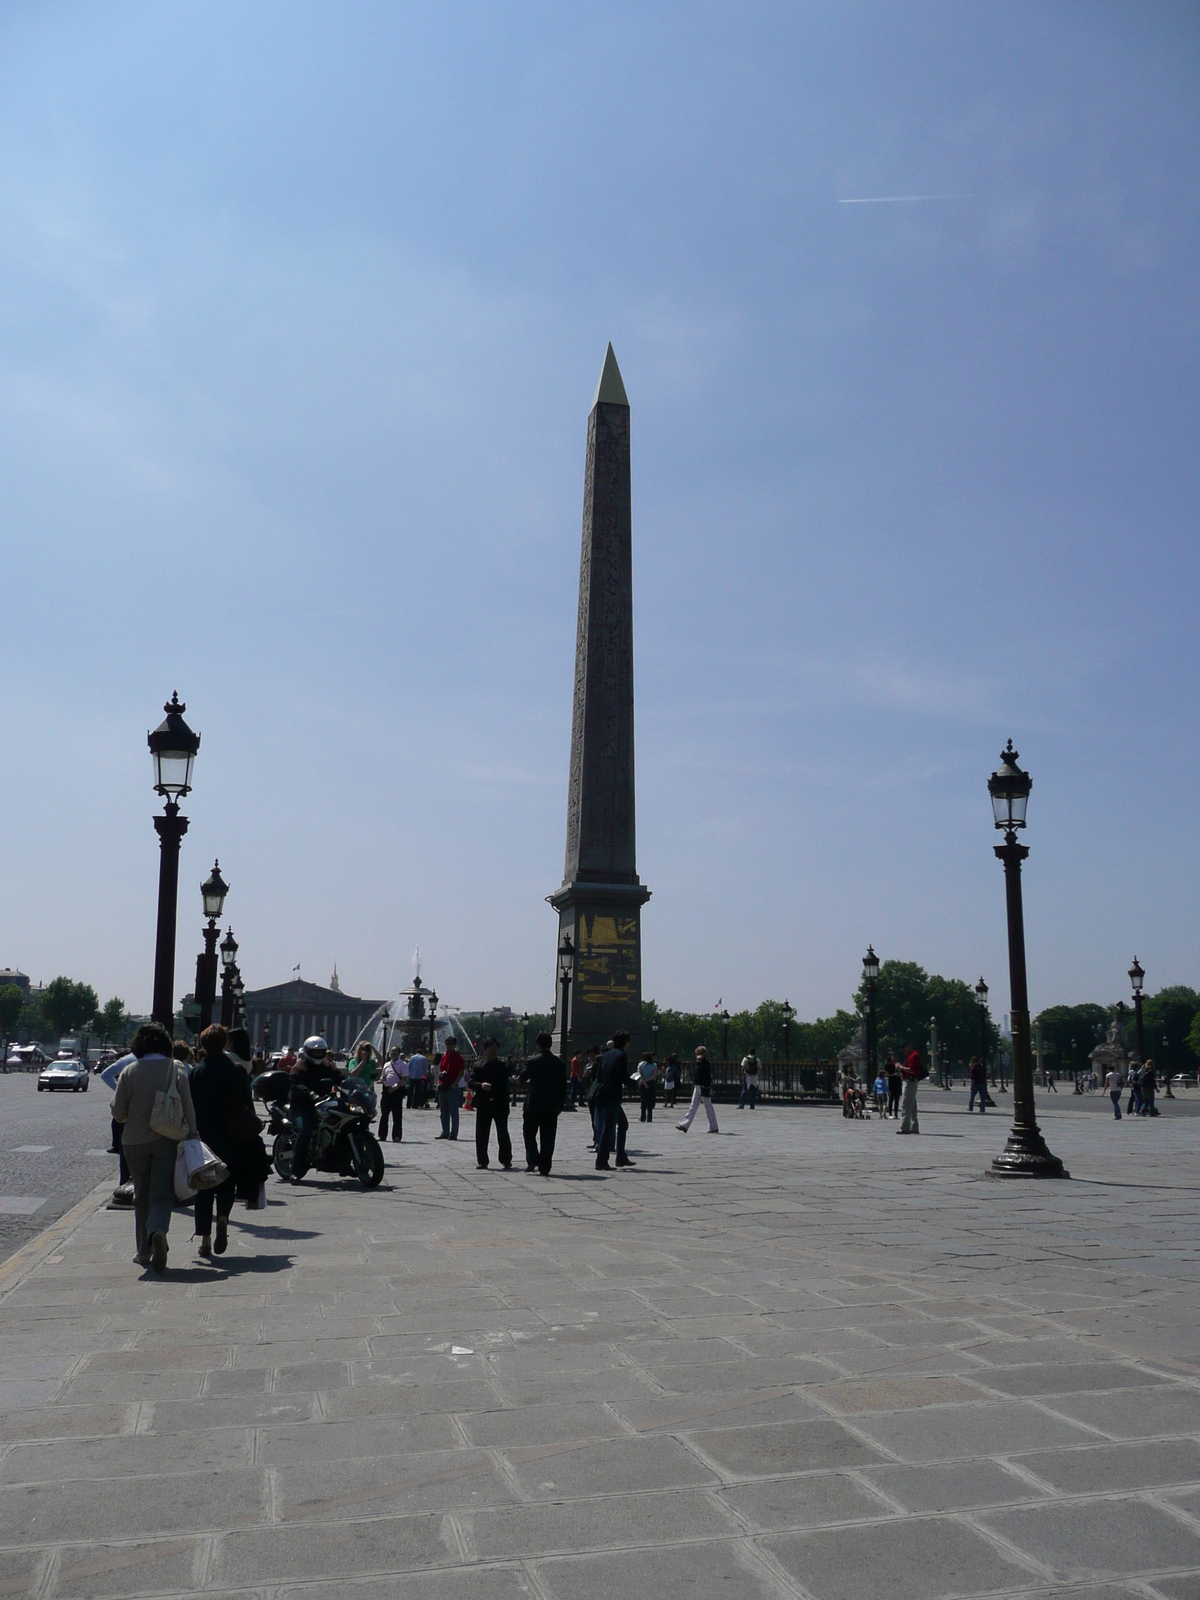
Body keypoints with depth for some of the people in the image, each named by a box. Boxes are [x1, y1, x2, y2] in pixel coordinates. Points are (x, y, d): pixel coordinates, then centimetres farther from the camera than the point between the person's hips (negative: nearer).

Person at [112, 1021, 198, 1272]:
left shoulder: (130, 1071, -4)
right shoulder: (176, 1069, -5)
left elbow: (118, 1113, 0)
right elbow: (188, 1108, -4)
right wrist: (191, 1134, 6)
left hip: (135, 1141, 1)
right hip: (167, 1139, -1)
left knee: (142, 1197, 14)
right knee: (162, 1194, 1)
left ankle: (144, 1251, 17)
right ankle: (158, 1231, -28)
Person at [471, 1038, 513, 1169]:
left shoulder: (504, 1066, 7)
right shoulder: (478, 1066, 6)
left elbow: (506, 1083, 3)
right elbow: (472, 1082, -3)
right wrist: (481, 1085, -22)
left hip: (500, 1105, -1)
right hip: (483, 1104, 1)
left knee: (503, 1133, 1)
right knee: (481, 1134, 4)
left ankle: (506, 1160, 9)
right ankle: (482, 1161, 13)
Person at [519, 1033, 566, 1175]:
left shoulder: (533, 1061, -9)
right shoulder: (559, 1063, 1)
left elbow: (522, 1078, 3)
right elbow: (563, 1087, 5)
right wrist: (560, 1105, 13)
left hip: (534, 1104, -2)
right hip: (552, 1106, 3)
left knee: (529, 1133, 12)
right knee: (547, 1138, 6)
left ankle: (532, 1160, -3)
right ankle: (544, 1167, 6)